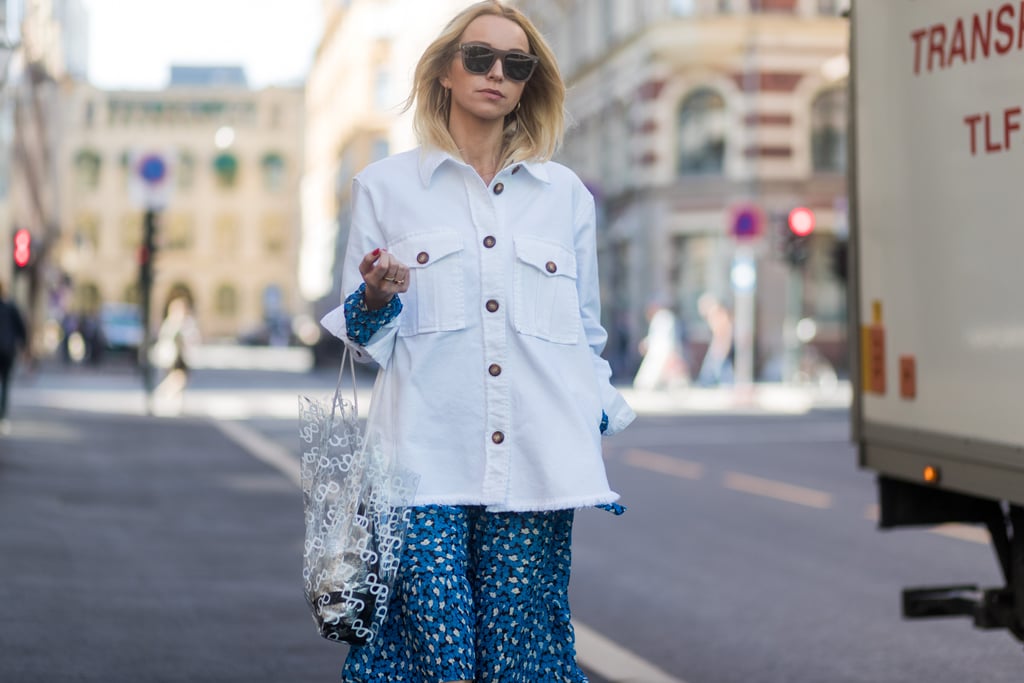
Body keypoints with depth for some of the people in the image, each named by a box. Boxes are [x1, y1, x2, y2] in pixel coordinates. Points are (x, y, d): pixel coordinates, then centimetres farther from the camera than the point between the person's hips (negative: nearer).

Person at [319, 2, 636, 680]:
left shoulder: (566, 193, 16)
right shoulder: (385, 186, 11)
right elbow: (363, 339, 13)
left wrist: (598, 426, 11)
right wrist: (376, 300, -9)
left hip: (536, 467, 2)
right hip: (427, 464, -1)